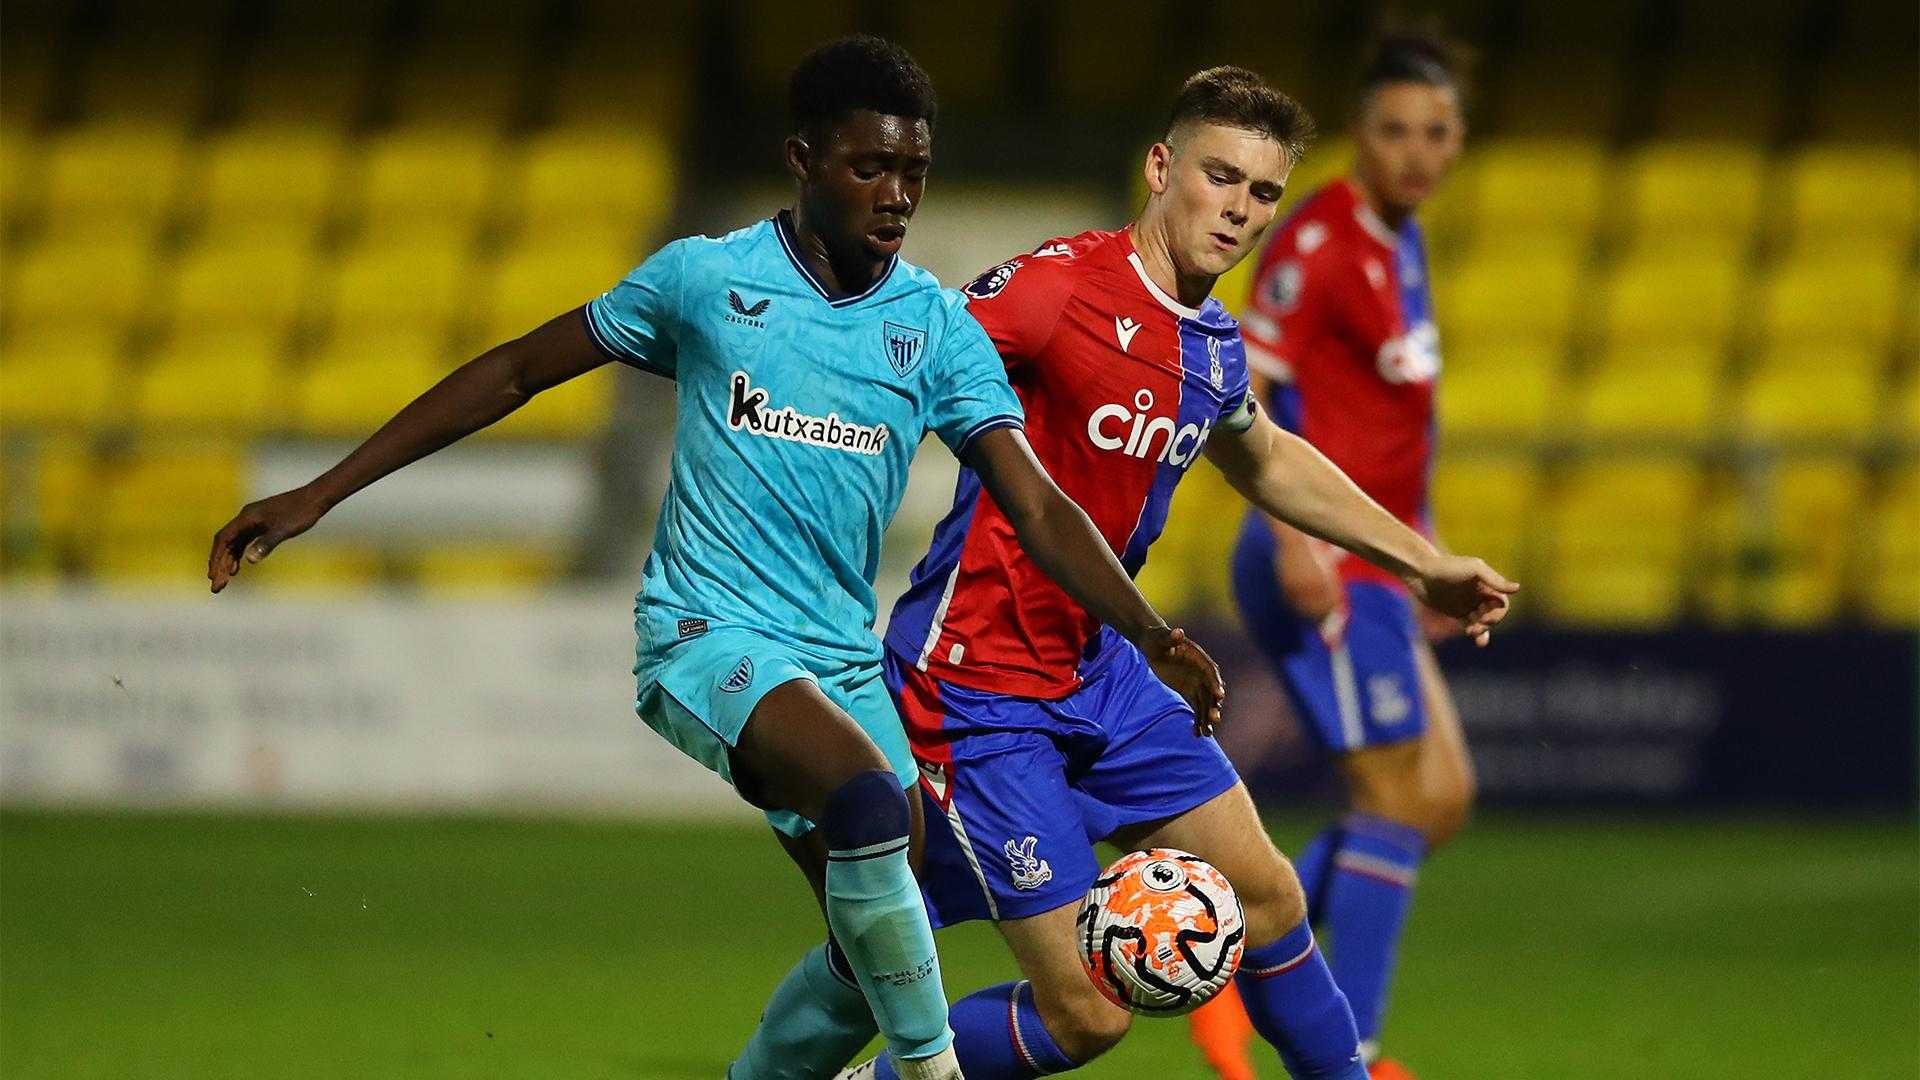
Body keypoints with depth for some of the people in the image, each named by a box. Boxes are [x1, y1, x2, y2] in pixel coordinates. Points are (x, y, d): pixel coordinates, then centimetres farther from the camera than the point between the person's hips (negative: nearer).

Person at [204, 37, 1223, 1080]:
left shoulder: (937, 323, 4)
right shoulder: (708, 278, -4)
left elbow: (1035, 503, -2)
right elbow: (515, 372, 5)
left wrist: (1149, 632, -19)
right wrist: (318, 495, 3)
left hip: (844, 657, 5)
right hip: (708, 632, -5)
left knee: (878, 950, 6)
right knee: (870, 796, -32)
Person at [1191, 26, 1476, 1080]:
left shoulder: (1400, 242, 15)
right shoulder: (1318, 242, -14)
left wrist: (1422, 551, 24)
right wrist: (1295, 535, -27)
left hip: (1370, 568, 10)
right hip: (1325, 567, -9)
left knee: (1442, 796, 9)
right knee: (1398, 796, -9)